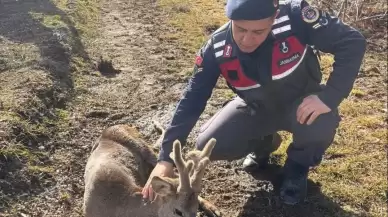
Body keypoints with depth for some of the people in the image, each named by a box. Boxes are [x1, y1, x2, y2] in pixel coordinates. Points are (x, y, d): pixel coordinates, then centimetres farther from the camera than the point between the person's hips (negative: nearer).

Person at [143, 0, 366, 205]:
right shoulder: (216, 48, -24)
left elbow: (353, 41, -25)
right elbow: (192, 100, -20)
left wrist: (329, 96, -37)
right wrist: (166, 158, -25)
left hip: (303, 104, -1)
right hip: (256, 108, 2)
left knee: (319, 124, -35)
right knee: (209, 145, -17)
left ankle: (298, 166, 3)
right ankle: (263, 143, 17)